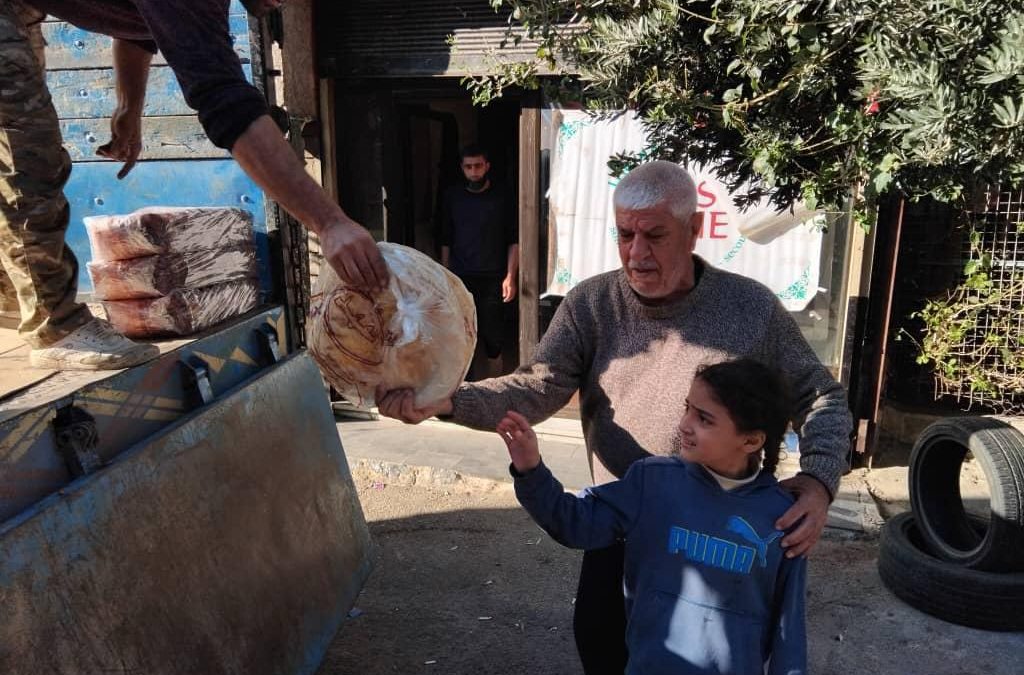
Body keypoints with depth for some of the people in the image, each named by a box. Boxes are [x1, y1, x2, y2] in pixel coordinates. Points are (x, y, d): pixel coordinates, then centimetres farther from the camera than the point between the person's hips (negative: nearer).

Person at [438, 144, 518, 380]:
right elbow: (446, 241, 12)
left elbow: (514, 241, 0)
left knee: (493, 333, -1)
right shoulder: (452, 197, 8)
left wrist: (510, 277, -7)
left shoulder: (501, 198, 1)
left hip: (493, 280, -1)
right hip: (461, 279, 2)